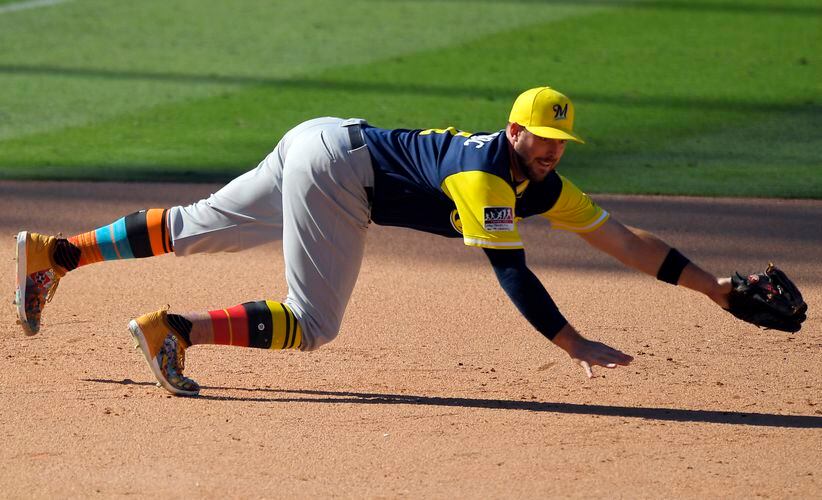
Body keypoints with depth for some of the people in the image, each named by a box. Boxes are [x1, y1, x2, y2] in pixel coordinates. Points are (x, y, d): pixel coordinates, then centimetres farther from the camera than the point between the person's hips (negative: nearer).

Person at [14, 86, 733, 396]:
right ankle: (173, 327, -17)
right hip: (336, 164, -9)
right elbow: (512, 273, -26)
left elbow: (622, 238, 7)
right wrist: (574, 345, -27)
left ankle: (54, 254, 18)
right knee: (314, 323, -11)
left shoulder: (539, 184, 7)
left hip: (318, 142, 9)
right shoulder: (485, 175, -19)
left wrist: (709, 285, 5)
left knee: (193, 230, 15)